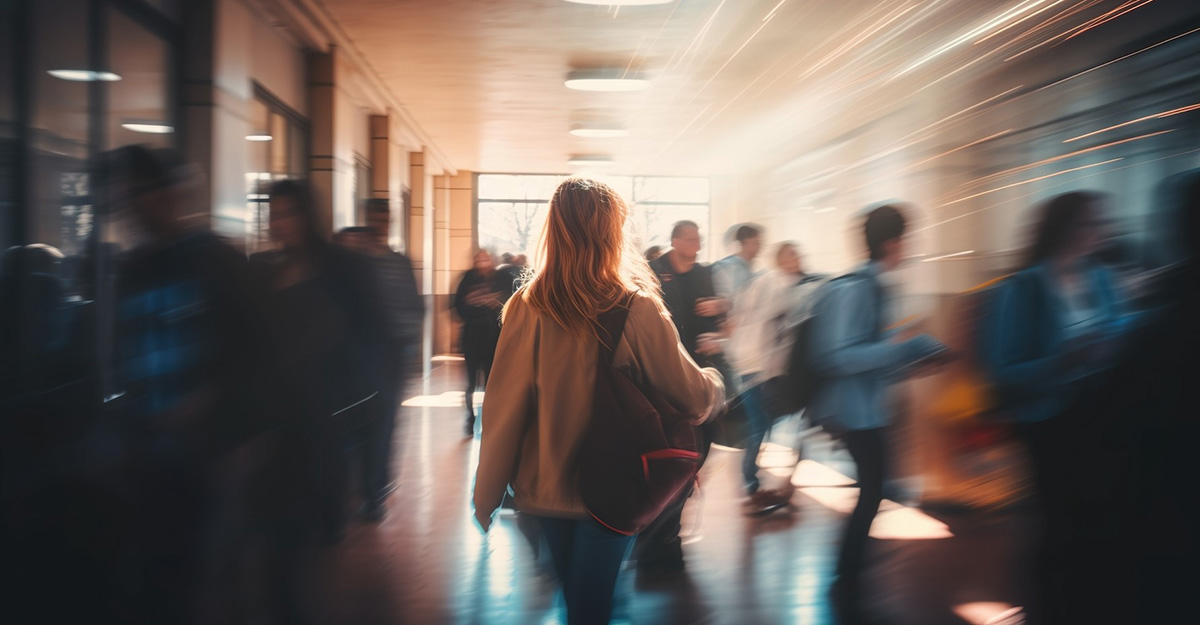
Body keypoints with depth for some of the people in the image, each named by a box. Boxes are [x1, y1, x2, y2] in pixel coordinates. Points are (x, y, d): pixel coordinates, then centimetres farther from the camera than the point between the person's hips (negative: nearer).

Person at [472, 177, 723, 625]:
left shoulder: (527, 308, -12)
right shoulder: (638, 311, -18)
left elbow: (502, 407, -8)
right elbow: (692, 395, -9)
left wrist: (486, 494, 3)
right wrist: (716, 384, 15)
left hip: (546, 485, 3)